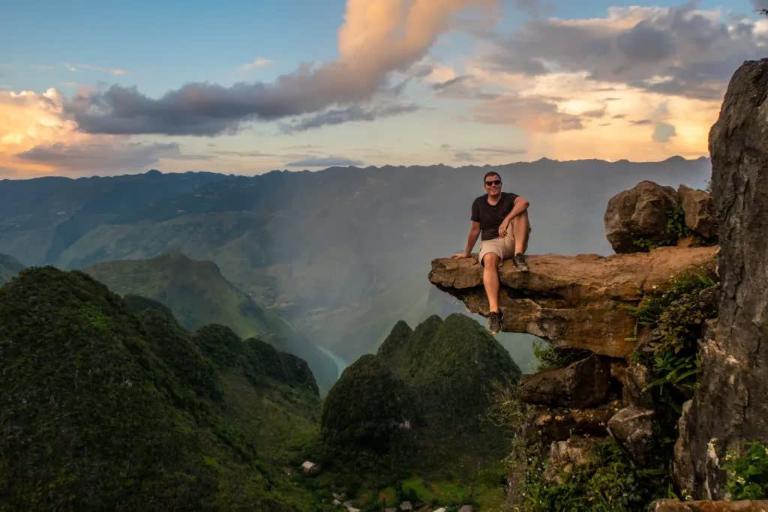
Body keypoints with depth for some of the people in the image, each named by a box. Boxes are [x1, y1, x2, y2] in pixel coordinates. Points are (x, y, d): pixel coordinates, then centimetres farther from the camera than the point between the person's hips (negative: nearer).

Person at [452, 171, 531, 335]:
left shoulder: (509, 198, 2)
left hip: (512, 240, 0)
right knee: (489, 261, -37)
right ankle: (494, 311, -51)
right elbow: (475, 230, 13)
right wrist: (467, 252, 16)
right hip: (491, 243, 0)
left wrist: (506, 220, -33)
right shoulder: (479, 203, 8)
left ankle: (518, 255, -31)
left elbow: (524, 202, -23)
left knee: (520, 210, -22)